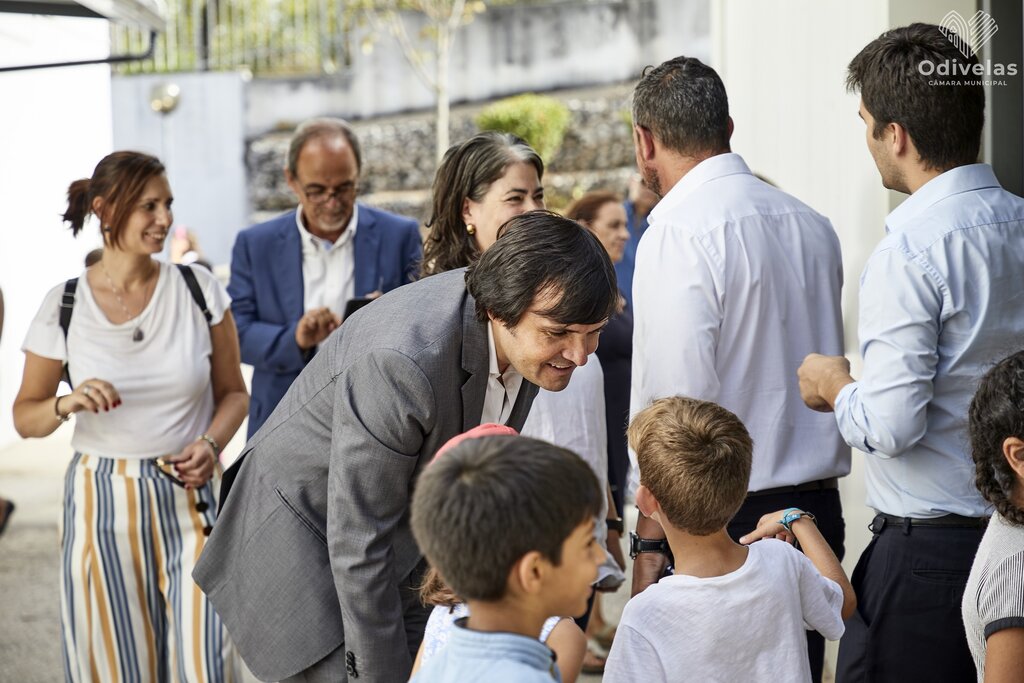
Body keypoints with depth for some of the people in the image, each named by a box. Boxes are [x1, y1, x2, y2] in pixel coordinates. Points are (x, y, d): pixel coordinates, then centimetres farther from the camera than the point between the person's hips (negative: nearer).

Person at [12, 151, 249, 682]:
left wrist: (211, 443, -12)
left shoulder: (200, 290, -2)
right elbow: (24, 417, 6)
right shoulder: (64, 307, -3)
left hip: (188, 501, 0)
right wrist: (67, 404, -15)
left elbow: (233, 392, 8)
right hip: (101, 504, 0)